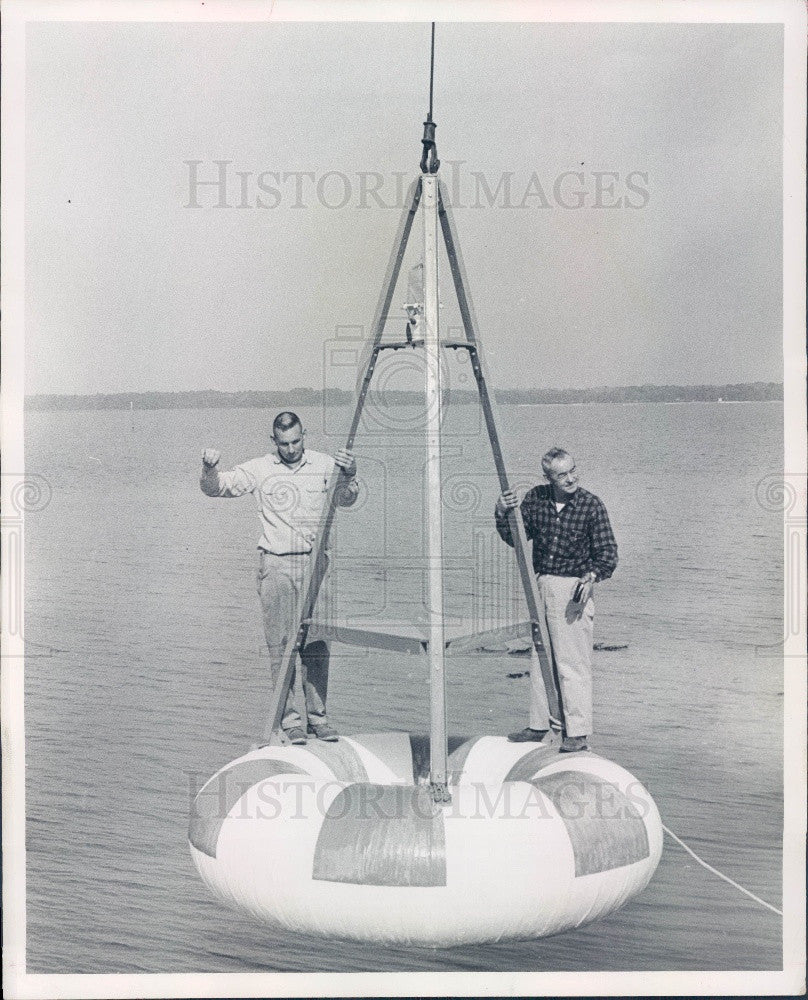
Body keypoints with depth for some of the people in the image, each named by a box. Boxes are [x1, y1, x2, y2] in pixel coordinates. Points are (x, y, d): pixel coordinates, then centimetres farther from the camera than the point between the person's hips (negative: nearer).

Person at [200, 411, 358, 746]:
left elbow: (345, 499, -4)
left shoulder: (323, 465, 5)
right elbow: (215, 488, 6)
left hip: (314, 562, 1)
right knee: (280, 643, 0)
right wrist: (210, 469, -17)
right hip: (275, 564, -1)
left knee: (316, 642, 3)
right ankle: (289, 718, 7)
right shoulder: (259, 469, 4)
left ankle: (317, 716, 13)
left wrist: (350, 476, -25)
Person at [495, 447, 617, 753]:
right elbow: (515, 538, 8)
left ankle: (577, 733, 3)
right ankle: (539, 725, 26)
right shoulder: (535, 498, 4)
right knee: (539, 659, 14)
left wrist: (592, 576, -26)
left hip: (573, 588, -5)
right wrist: (502, 515, -10)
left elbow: (608, 552, -8)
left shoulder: (591, 505, -8)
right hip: (541, 585, 5)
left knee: (572, 663, -5)